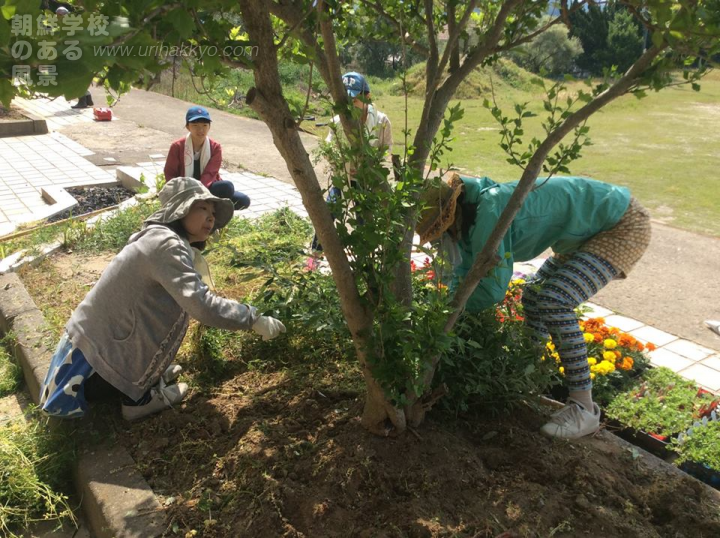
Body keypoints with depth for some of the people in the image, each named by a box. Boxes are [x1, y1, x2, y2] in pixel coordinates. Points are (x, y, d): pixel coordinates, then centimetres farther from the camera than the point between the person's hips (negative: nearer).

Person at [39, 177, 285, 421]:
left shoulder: (158, 236, 4)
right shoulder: (167, 245, -24)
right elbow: (200, 304, -34)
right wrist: (254, 319, -28)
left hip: (105, 331, 9)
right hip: (99, 341, -9)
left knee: (176, 298, 10)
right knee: (177, 306, -14)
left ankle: (146, 374, 19)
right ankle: (138, 397, -3)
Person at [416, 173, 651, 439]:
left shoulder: (490, 208, -30)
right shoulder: (473, 217, -1)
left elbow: (494, 287, -27)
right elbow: (463, 276, 9)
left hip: (623, 226, -10)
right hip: (588, 230, 10)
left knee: (554, 304, -22)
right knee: (532, 297, 12)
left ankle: (584, 409, -11)